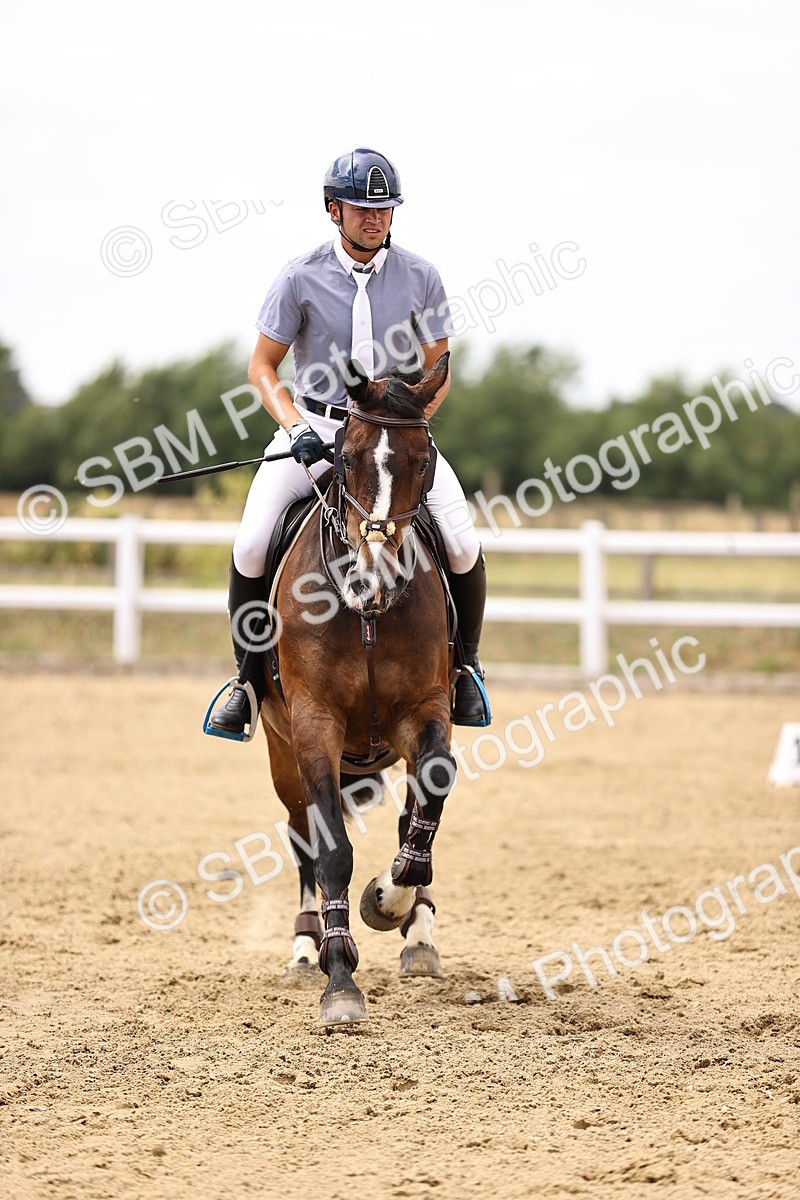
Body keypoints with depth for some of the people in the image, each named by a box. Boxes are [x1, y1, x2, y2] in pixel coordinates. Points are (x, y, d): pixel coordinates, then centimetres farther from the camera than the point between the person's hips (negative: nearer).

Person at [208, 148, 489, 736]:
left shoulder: (420, 278, -2)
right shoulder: (301, 278, -6)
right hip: (314, 425, -1)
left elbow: (438, 371, 6)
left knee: (464, 547, -17)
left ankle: (465, 666, 9)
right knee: (251, 546, -19)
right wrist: (295, 427, -17)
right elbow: (263, 365, 0)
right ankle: (250, 677, 2)